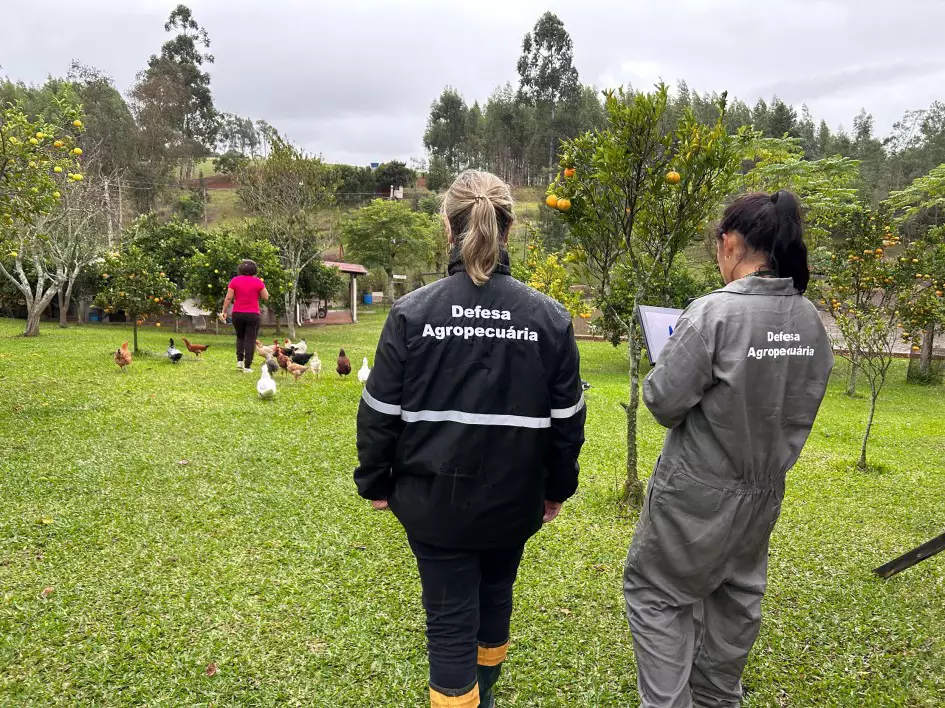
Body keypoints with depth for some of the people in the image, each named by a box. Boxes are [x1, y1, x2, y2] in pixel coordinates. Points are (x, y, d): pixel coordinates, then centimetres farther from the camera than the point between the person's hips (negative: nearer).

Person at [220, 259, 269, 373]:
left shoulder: (235, 280, -1)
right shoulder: (257, 282, -6)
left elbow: (228, 297, -3)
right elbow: (266, 297, -1)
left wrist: (224, 311, 4)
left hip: (237, 314, 2)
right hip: (253, 314, -2)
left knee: (240, 337, 22)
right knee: (250, 340, 2)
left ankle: (239, 360, 10)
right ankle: (247, 366, 0)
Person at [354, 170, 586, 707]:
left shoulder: (412, 312, -11)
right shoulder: (549, 317, -7)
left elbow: (381, 411, -7)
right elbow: (567, 417, -1)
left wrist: (376, 482, 7)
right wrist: (558, 487, 13)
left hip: (433, 497, -2)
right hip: (513, 498, 3)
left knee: (450, 619, 10)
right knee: (495, 598, 26)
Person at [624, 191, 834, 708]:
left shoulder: (714, 312, -23)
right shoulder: (810, 320, -1)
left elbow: (664, 402, -20)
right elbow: (803, 401, 8)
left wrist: (659, 375, 0)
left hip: (698, 490, -7)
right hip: (764, 488, 7)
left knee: (656, 591, 10)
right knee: (737, 596, 23)